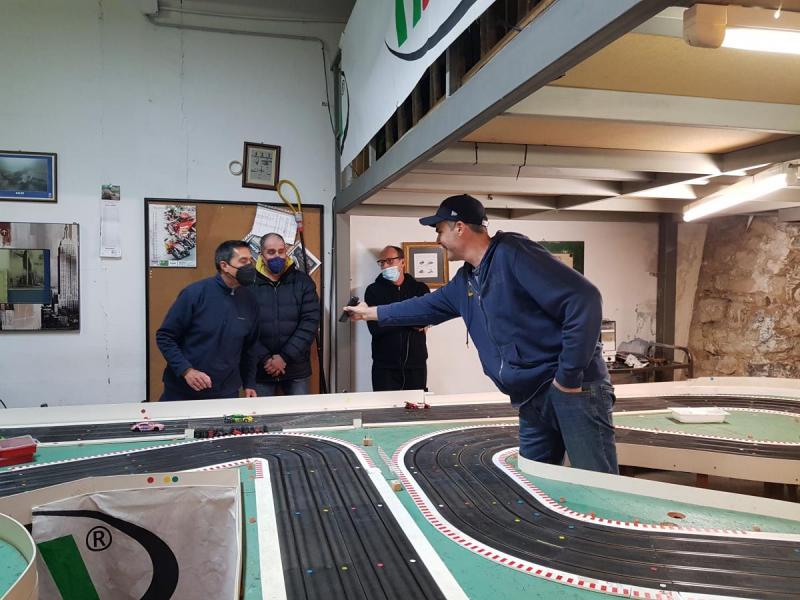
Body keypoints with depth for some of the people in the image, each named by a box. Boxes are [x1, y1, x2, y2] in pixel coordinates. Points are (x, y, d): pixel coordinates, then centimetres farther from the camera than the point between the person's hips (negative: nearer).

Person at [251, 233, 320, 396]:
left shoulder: (302, 281, 2)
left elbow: (310, 322, -6)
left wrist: (285, 357, -12)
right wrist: (265, 359, -15)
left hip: (296, 369, 1)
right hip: (260, 369, -1)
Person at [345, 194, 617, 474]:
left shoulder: (513, 252, -14)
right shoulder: (464, 282, 14)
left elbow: (584, 299, -20)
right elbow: (426, 307, 32)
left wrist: (569, 375, -19)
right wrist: (370, 312, 39)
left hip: (570, 387, -8)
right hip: (532, 396, 9)